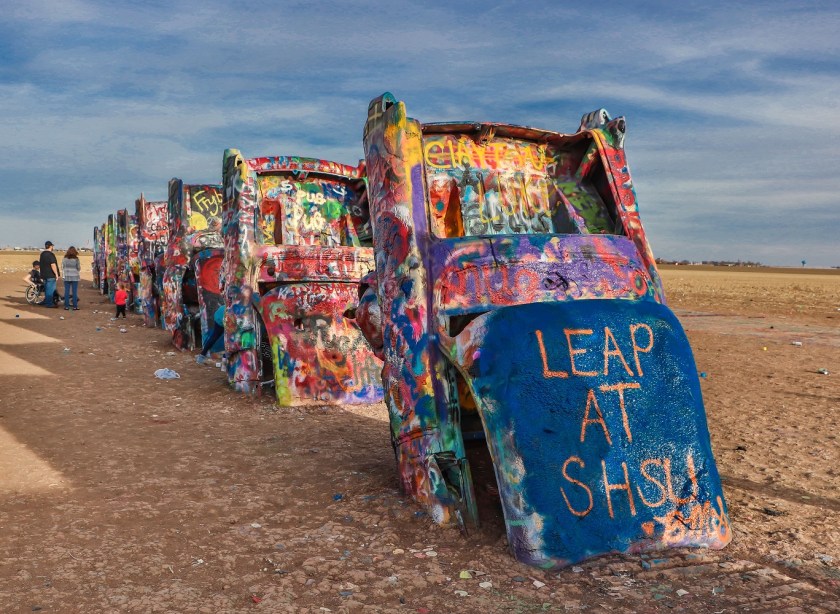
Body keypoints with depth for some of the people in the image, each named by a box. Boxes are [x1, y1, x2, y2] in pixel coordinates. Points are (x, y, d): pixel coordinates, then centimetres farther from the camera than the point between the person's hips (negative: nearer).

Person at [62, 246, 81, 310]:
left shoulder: (65, 259, -2)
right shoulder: (76, 259, -8)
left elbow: (62, 267, 3)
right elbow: (79, 268, -3)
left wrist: (63, 275, 17)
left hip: (67, 277, 2)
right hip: (75, 277, -2)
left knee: (66, 292, 7)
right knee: (74, 292, 2)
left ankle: (66, 306, 8)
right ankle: (75, 306, 2)